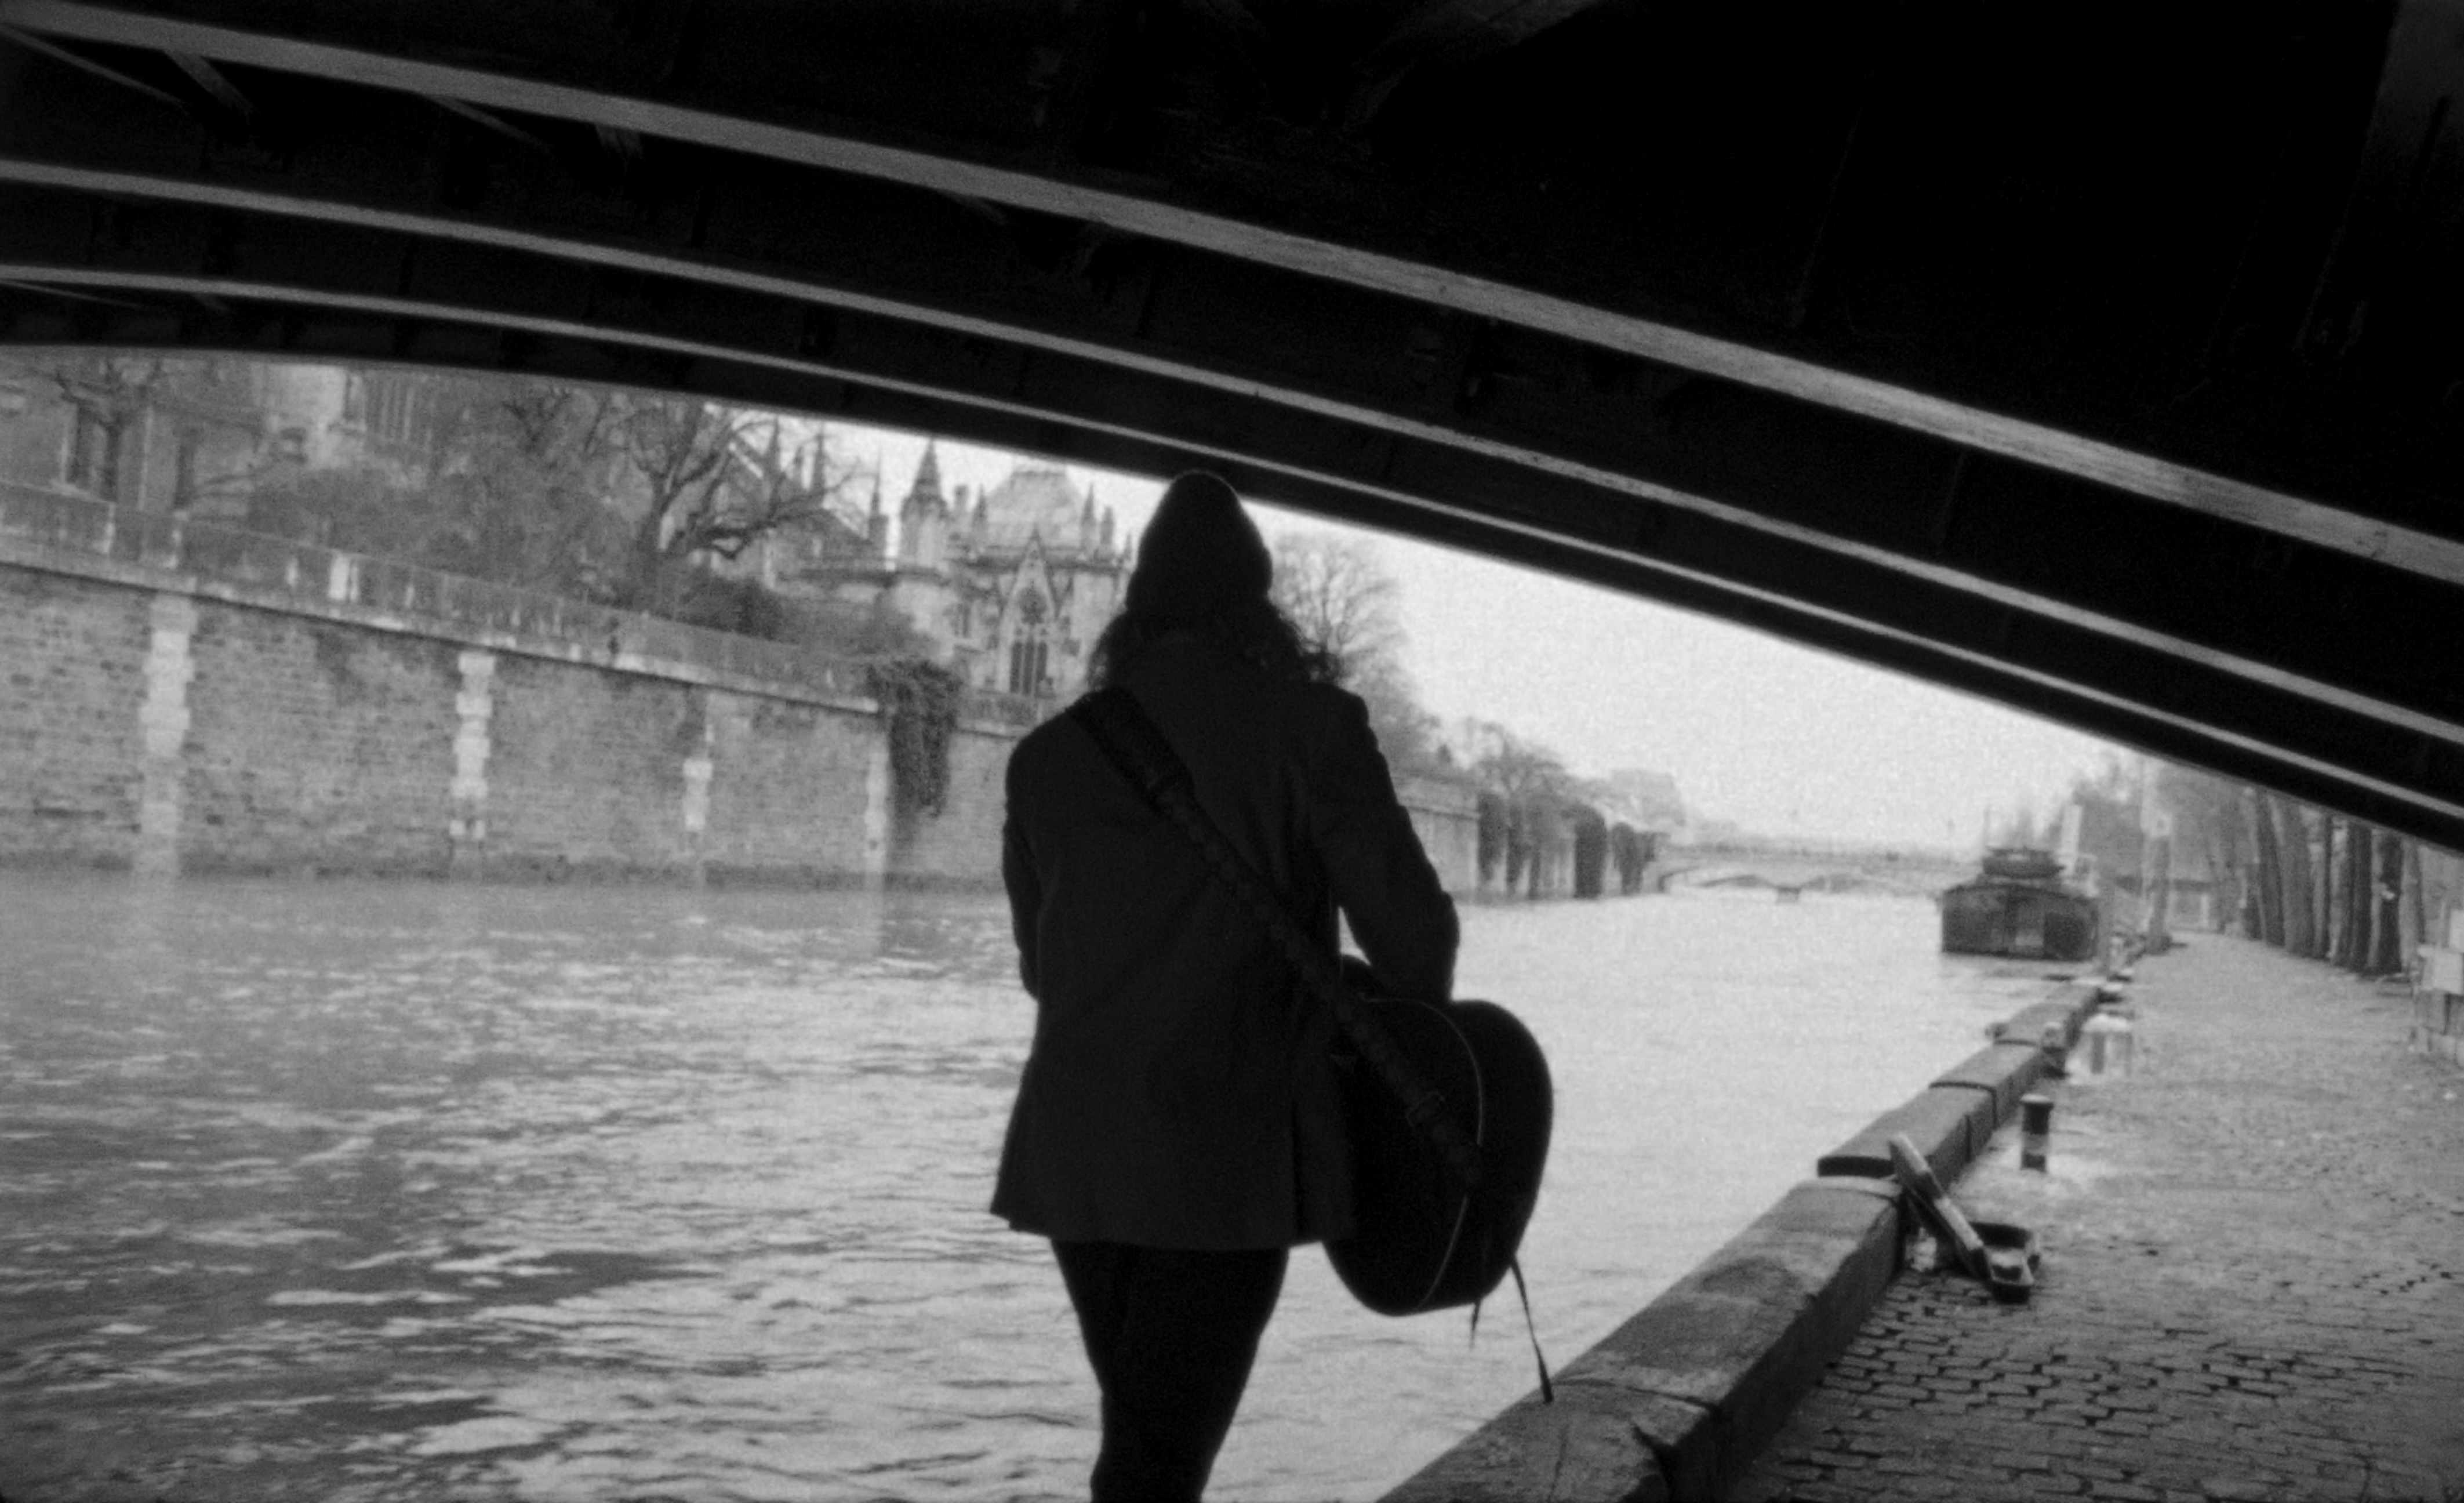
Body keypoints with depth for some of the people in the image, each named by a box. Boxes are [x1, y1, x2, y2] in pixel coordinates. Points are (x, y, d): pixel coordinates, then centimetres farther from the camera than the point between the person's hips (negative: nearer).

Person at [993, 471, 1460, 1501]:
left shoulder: (1050, 750, 7)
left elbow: (1041, 961, 13)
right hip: (1227, 1155, -5)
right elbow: (1410, 920, -8)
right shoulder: (1306, 725, -6)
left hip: (1073, 1151, 5)